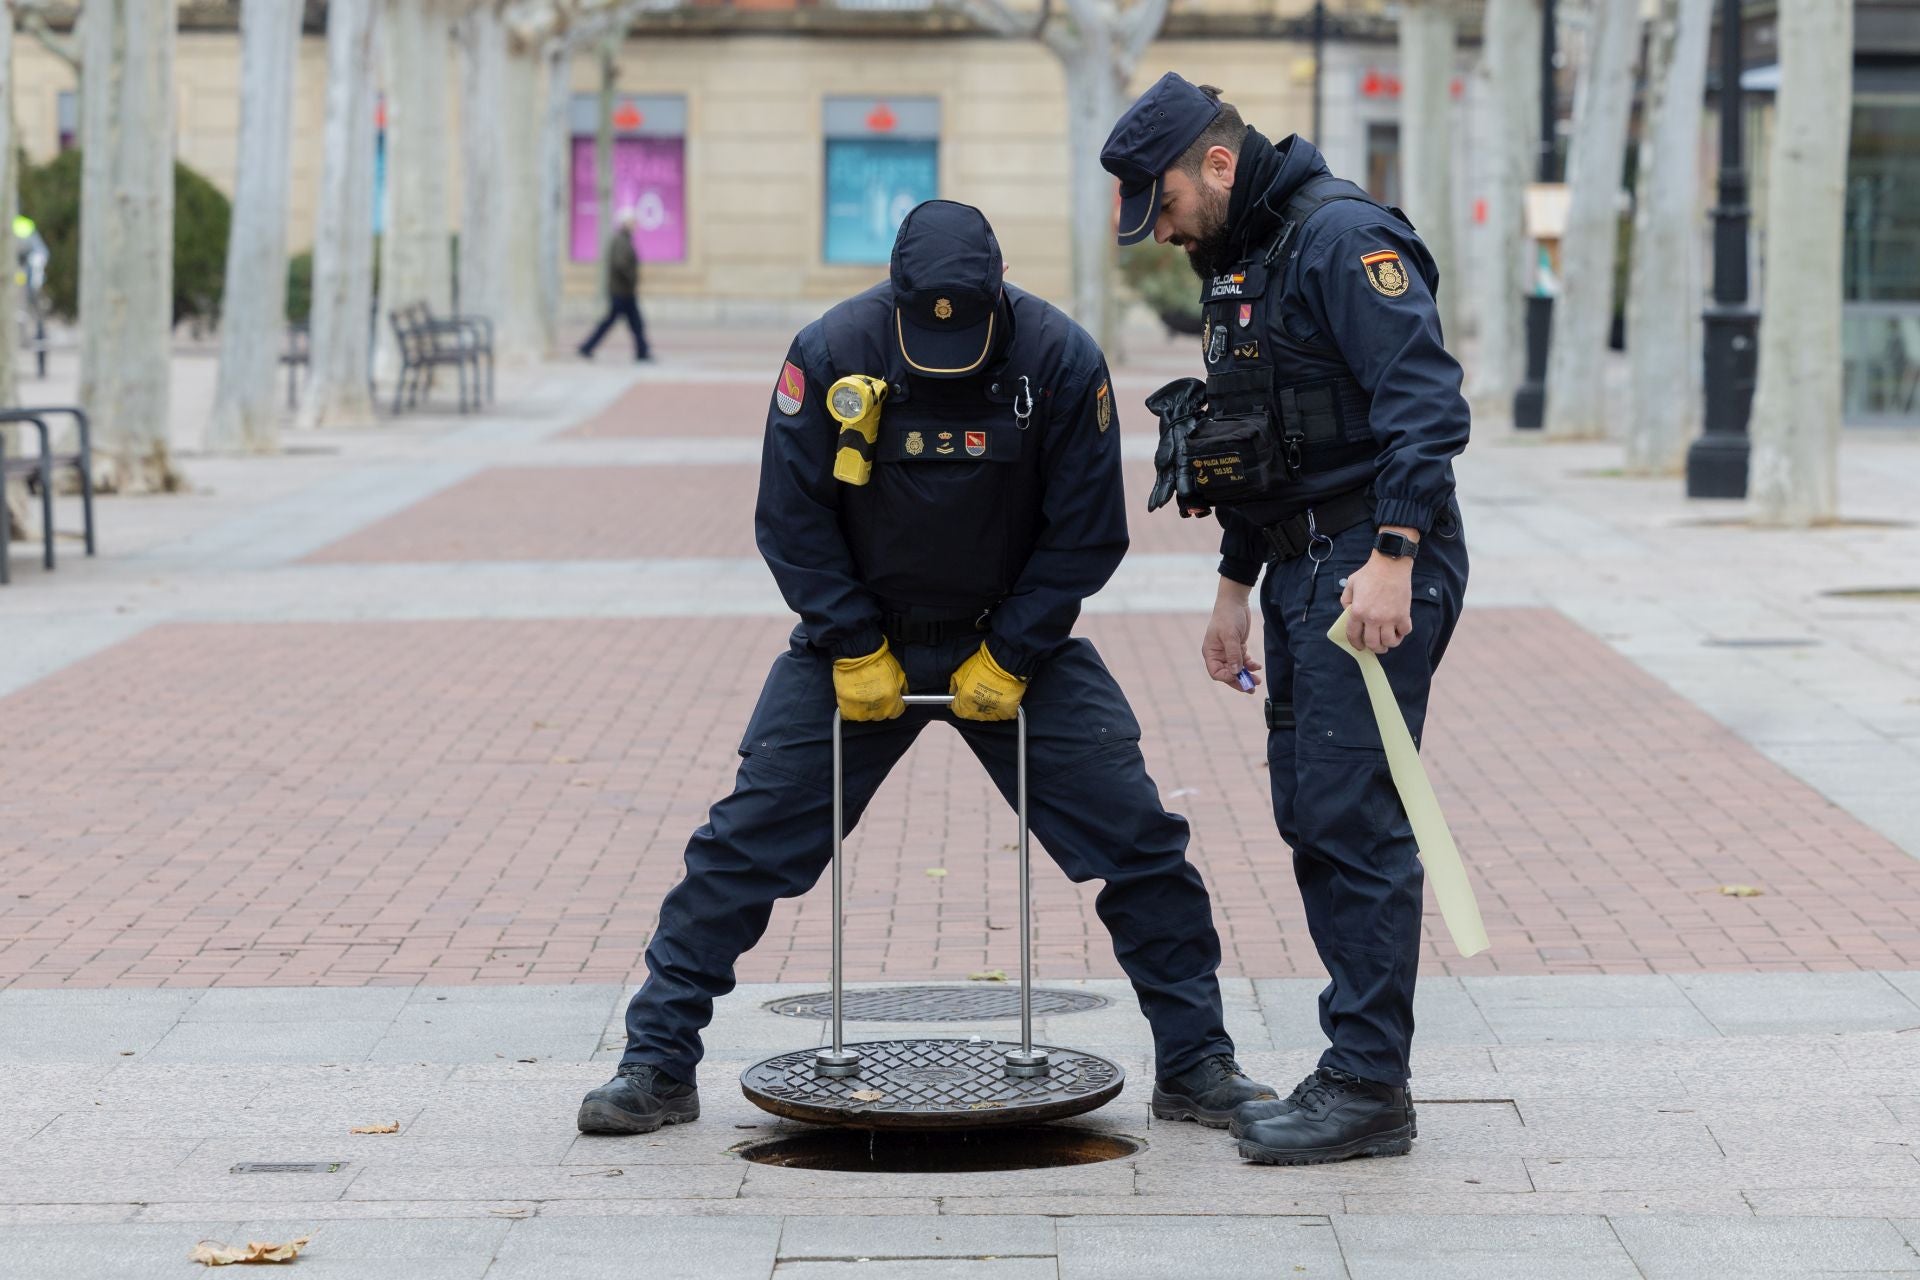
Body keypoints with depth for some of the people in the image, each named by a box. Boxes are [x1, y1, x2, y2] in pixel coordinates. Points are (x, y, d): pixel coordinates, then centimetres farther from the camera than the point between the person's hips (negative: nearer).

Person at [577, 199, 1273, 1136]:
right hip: (860, 643, 0)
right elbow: (792, 517, -8)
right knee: (746, 842, -6)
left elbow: (1086, 532, -9)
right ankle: (657, 1066, 6)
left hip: (1014, 641, 0)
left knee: (1139, 839, -6)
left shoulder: (1061, 359, -16)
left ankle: (1195, 1066, 8)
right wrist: (853, 650, -12)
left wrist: (1008, 659, -12)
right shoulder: (832, 353, -17)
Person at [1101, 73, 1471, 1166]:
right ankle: (1361, 1067, 15)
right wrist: (1237, 587, 25)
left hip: (1376, 571, -10)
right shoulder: (1241, 261, 18)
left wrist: (1392, 558, -27)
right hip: (1303, 571, 10)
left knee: (1353, 819, -9)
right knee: (1311, 817, 10)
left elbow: (1427, 401, -22)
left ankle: (1370, 1089, -5)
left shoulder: (1342, 238, -13)